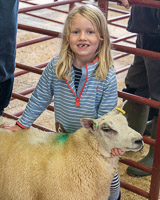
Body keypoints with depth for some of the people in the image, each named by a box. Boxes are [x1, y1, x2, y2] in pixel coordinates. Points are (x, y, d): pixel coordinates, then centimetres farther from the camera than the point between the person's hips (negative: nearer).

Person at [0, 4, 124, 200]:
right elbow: (40, 98, -4)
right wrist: (22, 124, 2)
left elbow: (106, 115, -14)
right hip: (64, 135, 2)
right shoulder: (56, 66, -16)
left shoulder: (106, 75, -22)